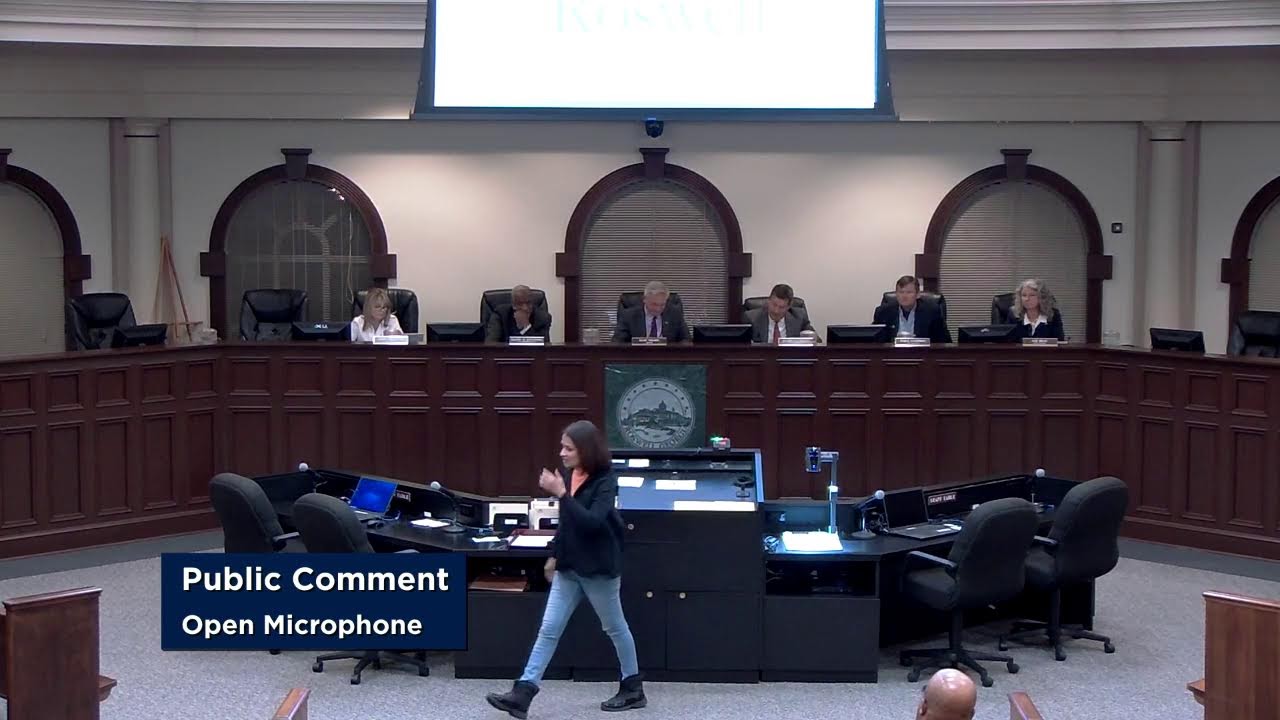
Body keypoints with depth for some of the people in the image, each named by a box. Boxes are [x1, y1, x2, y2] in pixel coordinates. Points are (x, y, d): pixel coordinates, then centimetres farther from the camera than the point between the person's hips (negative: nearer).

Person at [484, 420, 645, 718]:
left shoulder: (605, 481, -17)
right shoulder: (573, 476, 4)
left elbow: (591, 522, -29)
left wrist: (560, 493, -31)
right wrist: (554, 555, 19)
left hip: (597, 568, -7)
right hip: (570, 567, 7)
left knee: (615, 628, 10)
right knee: (548, 629, 2)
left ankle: (633, 689, 26)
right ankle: (522, 694, -1)